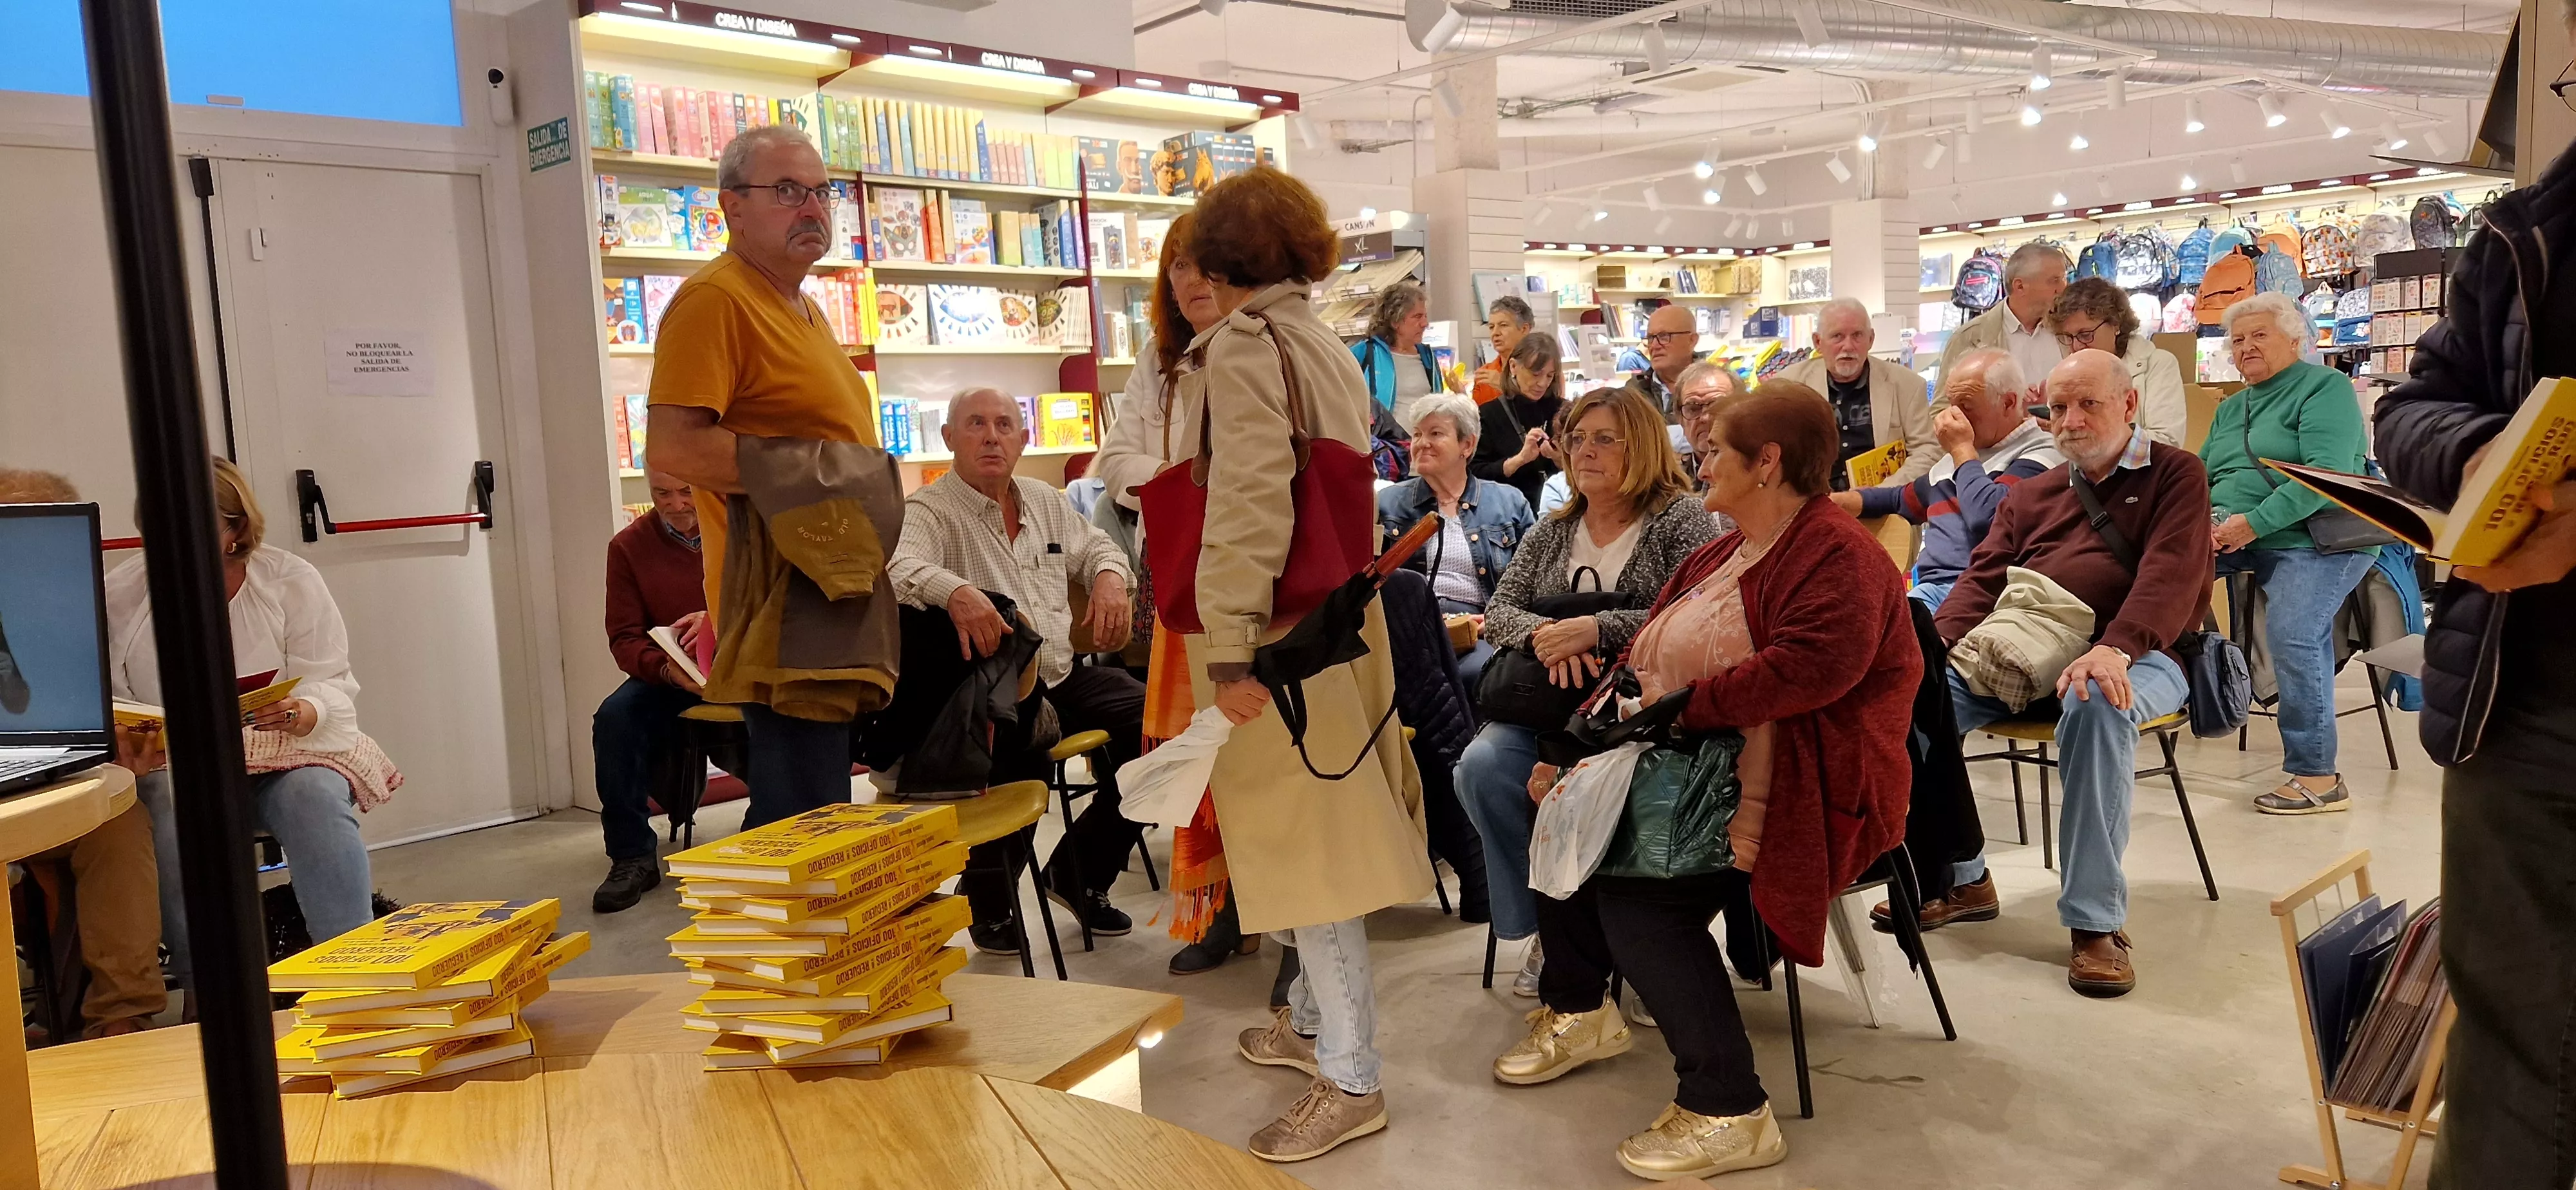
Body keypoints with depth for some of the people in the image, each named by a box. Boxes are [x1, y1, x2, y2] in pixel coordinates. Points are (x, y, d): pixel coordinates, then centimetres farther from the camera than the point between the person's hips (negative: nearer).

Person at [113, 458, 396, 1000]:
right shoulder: (120, 594, 2)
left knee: (316, 799, -32)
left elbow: (331, 685, -3)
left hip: (290, 748, 0)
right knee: (178, 814, -33)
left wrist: (301, 712, -26)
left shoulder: (292, 581, 0)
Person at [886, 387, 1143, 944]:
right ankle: (989, 905, -7)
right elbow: (901, 567, -28)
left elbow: (1096, 545, 29)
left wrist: (1110, 577, 4)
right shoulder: (929, 511, -7)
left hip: (1063, 675, 7)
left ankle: (1078, 873, 11)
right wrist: (954, 591, -50)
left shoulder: (1045, 501, 16)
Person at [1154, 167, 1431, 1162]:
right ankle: (1315, 1019, 33)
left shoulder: (1241, 344, -13)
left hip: (1276, 627, -9)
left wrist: (1230, 646, -24)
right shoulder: (1326, 345, 13)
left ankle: (1350, 1078, 5)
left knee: (1303, 836, -3)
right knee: (1312, 829, 18)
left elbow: (1249, 498, -23)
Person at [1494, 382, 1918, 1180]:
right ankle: (1578, 1014, 26)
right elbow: (1645, 660, 15)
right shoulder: (1722, 556, 16)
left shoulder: (1838, 556, -15)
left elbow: (1812, 666, -32)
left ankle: (1730, 1114, -15)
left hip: (1806, 795, -10)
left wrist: (1678, 707, -26)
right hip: (1701, 771, 10)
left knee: (1636, 896, -27)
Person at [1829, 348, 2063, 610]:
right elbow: (1901, 500, 45)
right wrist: (1832, 501, 28)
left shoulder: (2039, 454, 1)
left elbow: (1986, 517, -18)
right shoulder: (1953, 459, 27)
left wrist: (1962, 450, -1)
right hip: (1928, 588, 7)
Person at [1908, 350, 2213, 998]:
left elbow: (2169, 575, -10)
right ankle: (1960, 879, -7)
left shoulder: (2175, 475, 7)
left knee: (2096, 703, -40)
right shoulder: (2031, 496, 24)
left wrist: (2114, 650, -29)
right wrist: (1941, 645, -8)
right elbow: (1984, 578, 13)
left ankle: (2096, 920, -30)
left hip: (2135, 657, -5)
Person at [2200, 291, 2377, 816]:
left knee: (2292, 635, -28)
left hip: (2317, 539, -7)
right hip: (2233, 538, 7)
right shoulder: (2229, 409, 26)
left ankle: (2317, 777, -21)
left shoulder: (2324, 387, 1)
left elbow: (2325, 471, -14)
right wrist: (2208, 518, -6)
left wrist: (2254, 522, -21)